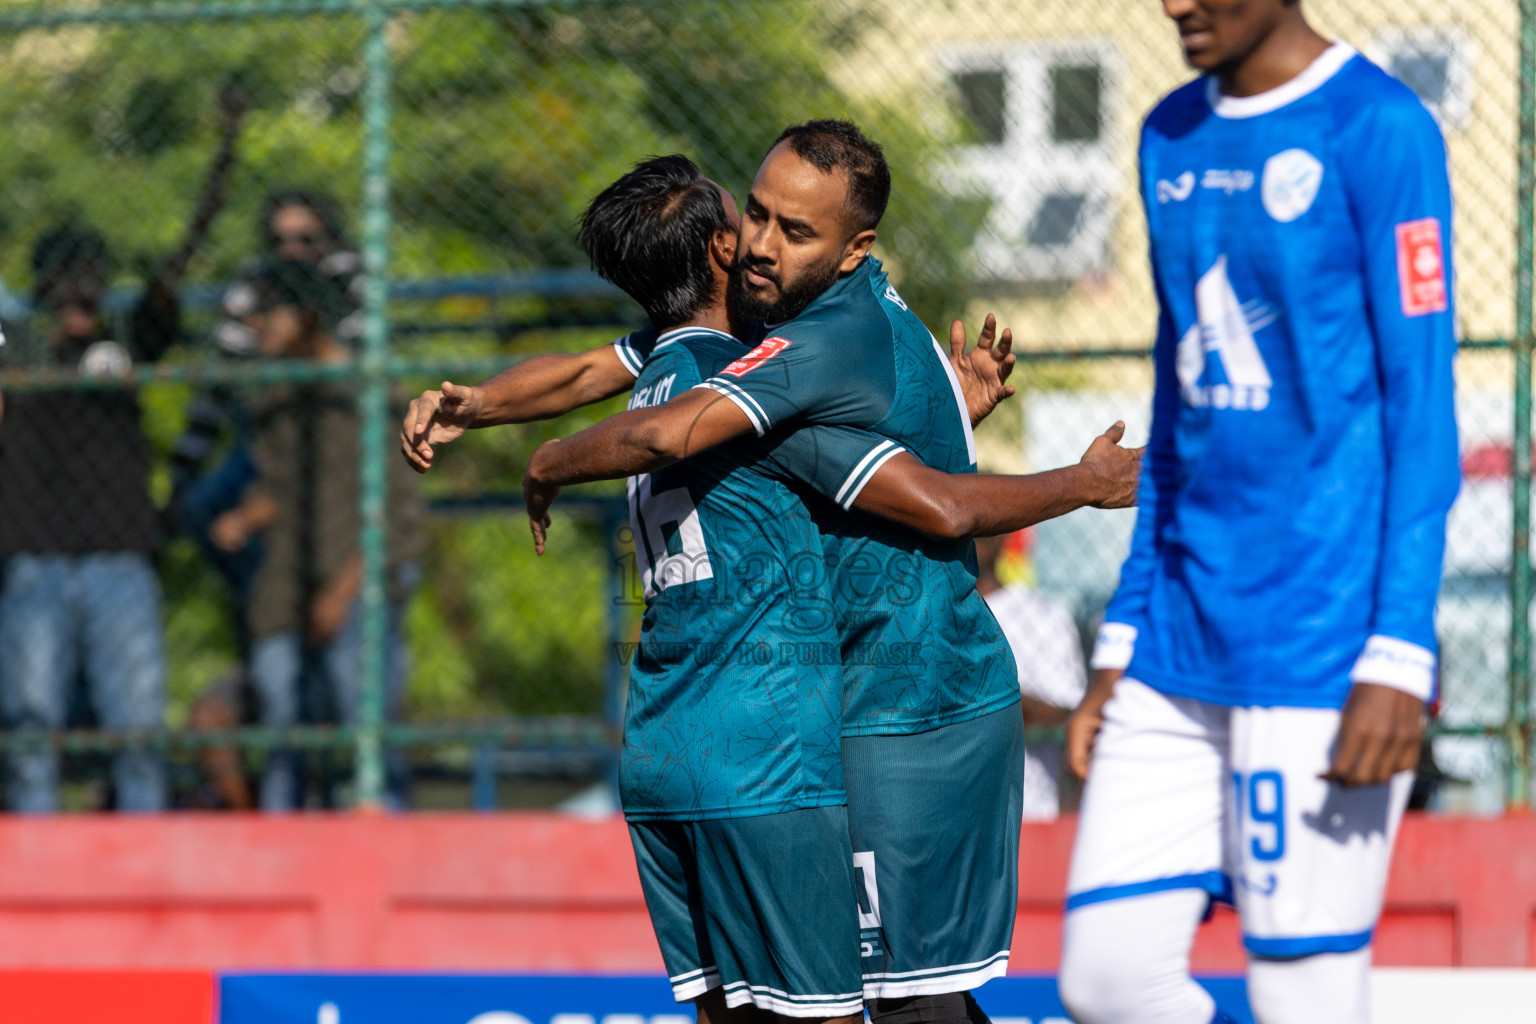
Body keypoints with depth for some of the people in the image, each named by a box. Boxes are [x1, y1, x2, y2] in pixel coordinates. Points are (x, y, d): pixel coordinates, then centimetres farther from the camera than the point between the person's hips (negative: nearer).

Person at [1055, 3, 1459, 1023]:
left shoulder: (1380, 129, -8)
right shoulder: (1173, 140, 14)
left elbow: (1424, 405, -10)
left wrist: (1398, 659, -17)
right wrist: (1122, 645, 17)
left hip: (1324, 635, -7)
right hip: (1184, 635, 7)